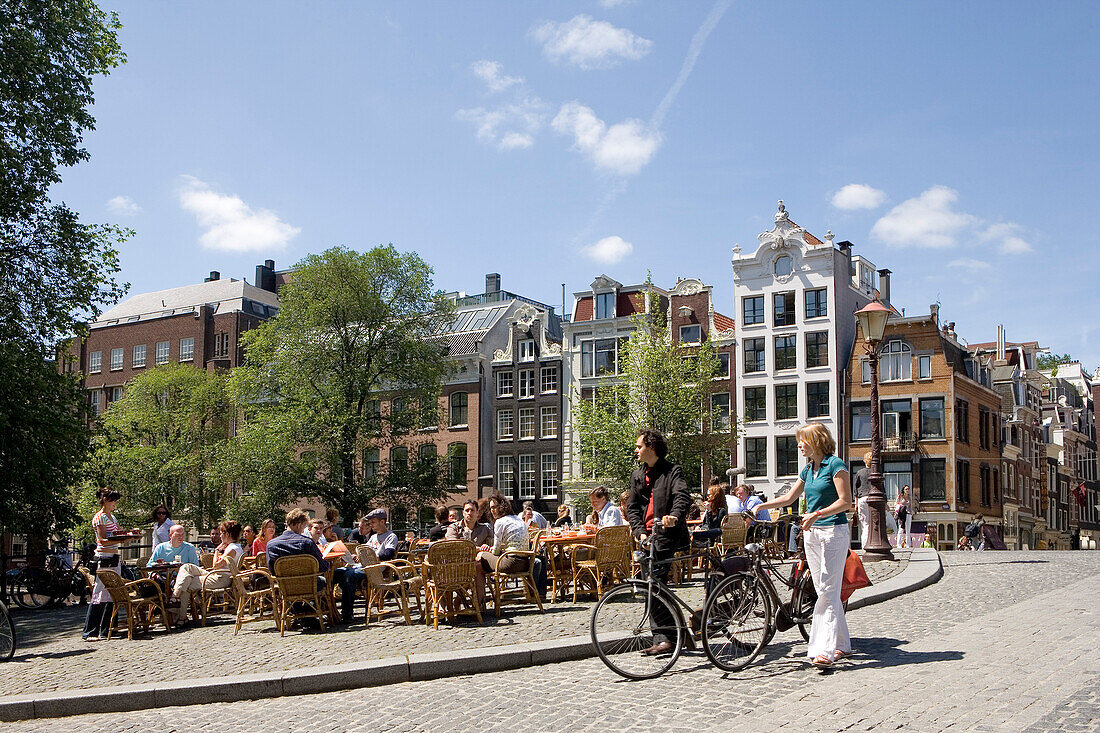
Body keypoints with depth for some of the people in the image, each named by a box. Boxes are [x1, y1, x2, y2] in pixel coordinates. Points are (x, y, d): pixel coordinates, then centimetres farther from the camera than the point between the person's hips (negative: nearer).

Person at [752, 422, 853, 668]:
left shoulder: (835, 465, -9)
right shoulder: (808, 469, 15)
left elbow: (845, 502, -14)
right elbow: (789, 497, 22)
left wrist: (817, 514, -22)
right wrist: (761, 506, 14)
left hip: (834, 532, -8)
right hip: (812, 533, 8)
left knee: (828, 592, -11)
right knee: (824, 591, 9)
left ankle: (824, 650, -16)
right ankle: (842, 645, 18)